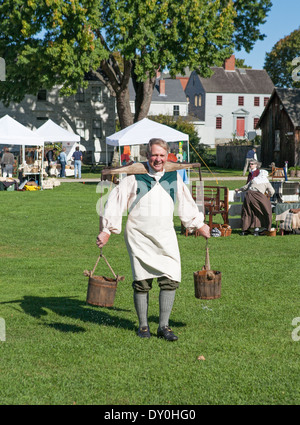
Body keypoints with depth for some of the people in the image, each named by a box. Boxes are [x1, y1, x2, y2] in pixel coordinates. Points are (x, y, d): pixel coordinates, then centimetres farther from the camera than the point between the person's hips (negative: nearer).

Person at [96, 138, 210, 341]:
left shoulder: (174, 177, 8)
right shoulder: (135, 176, -3)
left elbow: (186, 203, 23)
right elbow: (115, 202, 0)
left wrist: (199, 225, 29)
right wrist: (107, 231, -3)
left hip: (165, 237, 3)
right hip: (139, 237, -2)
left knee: (171, 279, -7)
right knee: (141, 282, 1)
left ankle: (164, 326, 4)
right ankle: (143, 325, 17)